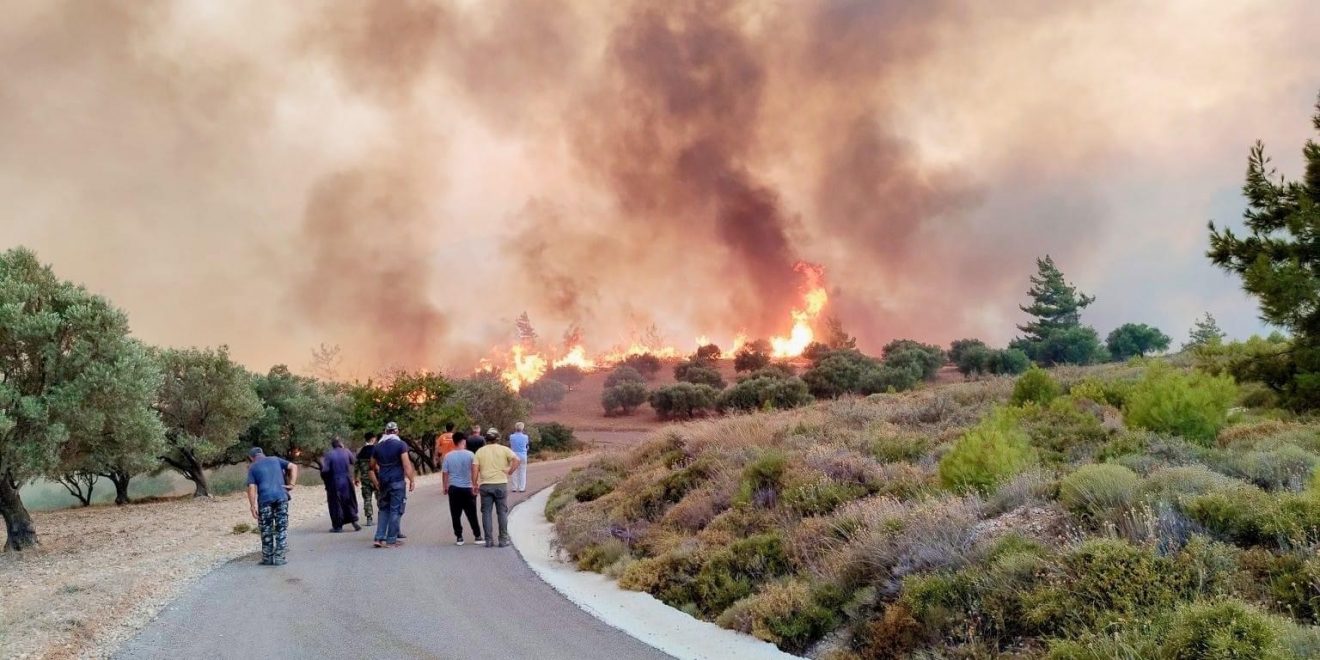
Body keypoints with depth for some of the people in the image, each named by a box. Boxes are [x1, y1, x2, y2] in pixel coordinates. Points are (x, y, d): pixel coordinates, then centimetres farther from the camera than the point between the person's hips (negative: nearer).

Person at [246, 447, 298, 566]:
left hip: (265, 500, -1)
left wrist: (253, 506, -4)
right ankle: (279, 558, 5)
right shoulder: (276, 459, 18)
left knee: (266, 530, 9)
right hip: (281, 497, 1)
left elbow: (251, 488, -1)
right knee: (281, 528, 6)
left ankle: (268, 558, 13)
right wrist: (291, 484, 2)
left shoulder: (252, 467, 11)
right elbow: (293, 467, 7)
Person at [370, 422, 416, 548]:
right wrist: (412, 481, -9)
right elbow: (406, 465, -13)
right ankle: (391, 540, 1)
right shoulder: (401, 444, -7)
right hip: (397, 481, -5)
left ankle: (379, 538, 8)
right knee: (396, 510, 0)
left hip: (383, 482, 5)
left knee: (384, 509, 14)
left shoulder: (377, 446, 10)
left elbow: (373, 466, 16)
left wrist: (377, 482, 24)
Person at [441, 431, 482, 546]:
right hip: (467, 488, -1)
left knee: (456, 514, 7)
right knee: (472, 514, 7)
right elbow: (474, 470, -17)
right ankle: (477, 536, 10)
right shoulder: (470, 455, -6)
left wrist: (445, 487, 13)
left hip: (453, 488, 1)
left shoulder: (448, 456, -1)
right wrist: (475, 485, -15)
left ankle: (459, 537, 8)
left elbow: (444, 473, 2)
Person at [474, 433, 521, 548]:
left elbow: (475, 469, 0)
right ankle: (503, 540, 8)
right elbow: (516, 459, -13)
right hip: (501, 484, -1)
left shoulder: (480, 451, 5)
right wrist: (510, 471, -2)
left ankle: (489, 540, 6)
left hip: (485, 485, 1)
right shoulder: (504, 449, 1)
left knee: (486, 513, 7)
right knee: (502, 512, 7)